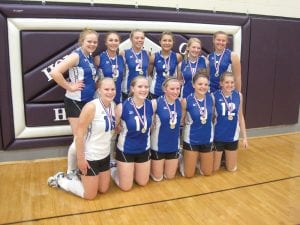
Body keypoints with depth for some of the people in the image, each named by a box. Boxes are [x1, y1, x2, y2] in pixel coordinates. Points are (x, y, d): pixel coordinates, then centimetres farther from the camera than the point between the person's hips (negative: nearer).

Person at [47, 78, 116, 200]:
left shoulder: (113, 105, 0)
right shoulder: (91, 107, -23)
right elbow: (79, 134, -21)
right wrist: (80, 158, -19)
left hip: (105, 155, 8)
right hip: (90, 157, -7)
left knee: (103, 189, 18)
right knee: (90, 195, 6)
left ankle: (80, 178, 40)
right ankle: (60, 180, 25)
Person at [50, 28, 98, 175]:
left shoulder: (90, 57, 8)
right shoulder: (76, 55, -16)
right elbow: (54, 72, -28)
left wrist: (92, 88, 5)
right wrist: (70, 87, -20)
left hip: (89, 101, 8)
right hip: (75, 102, -8)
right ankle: (70, 172, 17)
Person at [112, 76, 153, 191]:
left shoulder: (151, 105, -12)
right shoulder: (122, 107, -23)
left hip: (144, 149, 4)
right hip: (125, 150, -4)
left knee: (143, 183, 19)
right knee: (126, 187, 7)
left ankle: (131, 172, 47)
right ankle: (114, 171, 34)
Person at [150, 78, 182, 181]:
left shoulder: (180, 102, -5)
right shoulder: (156, 103, -20)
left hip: (174, 145, 4)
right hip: (158, 145, -4)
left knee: (170, 176, 17)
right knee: (157, 178, 11)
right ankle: (150, 166, 40)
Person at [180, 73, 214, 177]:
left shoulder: (211, 98, -8)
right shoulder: (186, 101, -18)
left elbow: (212, 116, 6)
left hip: (207, 139, 3)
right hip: (191, 139, -3)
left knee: (207, 173, 16)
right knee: (189, 174, 7)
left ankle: (199, 159, 45)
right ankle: (183, 159, 37)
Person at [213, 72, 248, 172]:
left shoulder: (238, 95, -4)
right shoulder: (214, 96, -14)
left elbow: (240, 116, 5)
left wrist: (244, 136, 6)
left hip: (233, 136, 3)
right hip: (218, 136, -3)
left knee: (232, 168, 15)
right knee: (214, 168, 9)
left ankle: (226, 157, 46)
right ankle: (220, 158, 41)